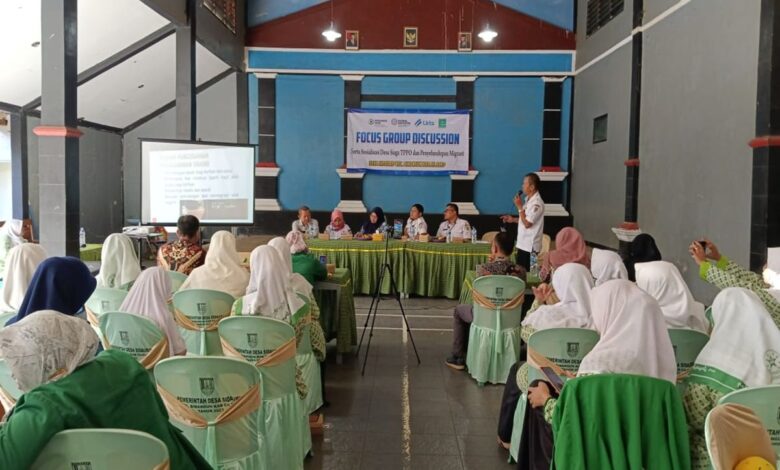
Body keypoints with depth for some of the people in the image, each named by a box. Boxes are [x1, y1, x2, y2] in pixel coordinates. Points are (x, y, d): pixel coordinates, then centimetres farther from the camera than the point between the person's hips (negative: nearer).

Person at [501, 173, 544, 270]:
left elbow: (527, 223, -22)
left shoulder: (537, 203, -19)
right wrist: (513, 219, 8)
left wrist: (519, 206, -17)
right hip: (523, 244, 9)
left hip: (530, 246, -9)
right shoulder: (529, 200, 10)